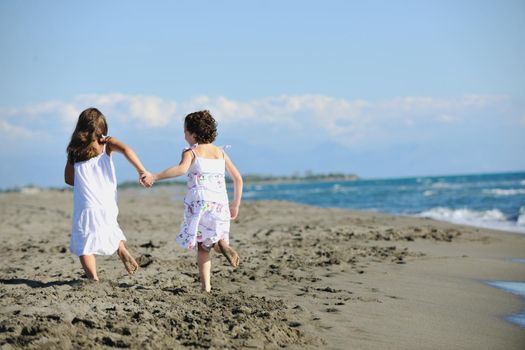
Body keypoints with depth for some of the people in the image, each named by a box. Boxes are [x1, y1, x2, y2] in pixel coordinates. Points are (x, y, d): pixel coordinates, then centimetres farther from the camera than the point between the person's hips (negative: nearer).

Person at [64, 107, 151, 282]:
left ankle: (94, 279, -5)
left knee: (84, 245, 5)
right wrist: (142, 171, -19)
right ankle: (121, 247, 2)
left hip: (85, 206, -1)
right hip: (107, 203, 1)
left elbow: (68, 179, 11)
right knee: (110, 226, 28)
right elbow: (126, 150, -16)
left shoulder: (74, 150, 6)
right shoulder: (106, 144, 3)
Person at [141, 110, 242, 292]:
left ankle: (205, 286, -8)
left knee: (202, 245, 7)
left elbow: (182, 169, -22)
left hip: (199, 201, -3)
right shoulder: (220, 152, 16)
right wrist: (235, 205, 23)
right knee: (211, 240, 19)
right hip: (220, 203, 3)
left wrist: (154, 177, -26)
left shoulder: (191, 152, 1)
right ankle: (221, 243, -17)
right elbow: (238, 179, 14)